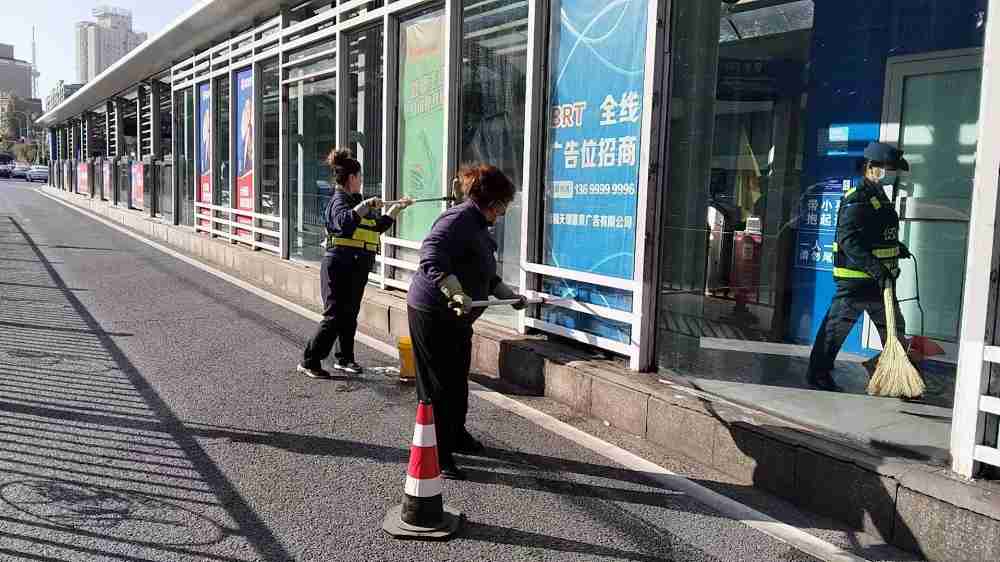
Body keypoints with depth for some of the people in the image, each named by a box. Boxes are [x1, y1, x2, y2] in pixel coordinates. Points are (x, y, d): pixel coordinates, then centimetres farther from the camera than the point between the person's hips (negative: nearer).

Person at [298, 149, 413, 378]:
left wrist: (397, 207, 25)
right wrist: (365, 205, -37)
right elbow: (344, 222, -34)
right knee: (335, 317, -8)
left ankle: (345, 359, 25)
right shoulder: (339, 201, -11)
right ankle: (309, 361, 0)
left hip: (357, 269, 9)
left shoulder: (357, 202, 16)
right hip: (339, 267, -9)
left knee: (350, 315, 14)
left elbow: (380, 225, 27)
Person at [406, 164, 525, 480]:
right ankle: (437, 455, 8)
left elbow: (484, 276, 25)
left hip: (456, 317, 10)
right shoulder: (459, 219, -20)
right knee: (438, 386, -2)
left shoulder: (478, 225, 14)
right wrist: (457, 293, -45)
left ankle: (456, 435, 42)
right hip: (432, 314, -10)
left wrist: (509, 295, 25)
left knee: (458, 379, 23)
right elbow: (430, 258, -35)